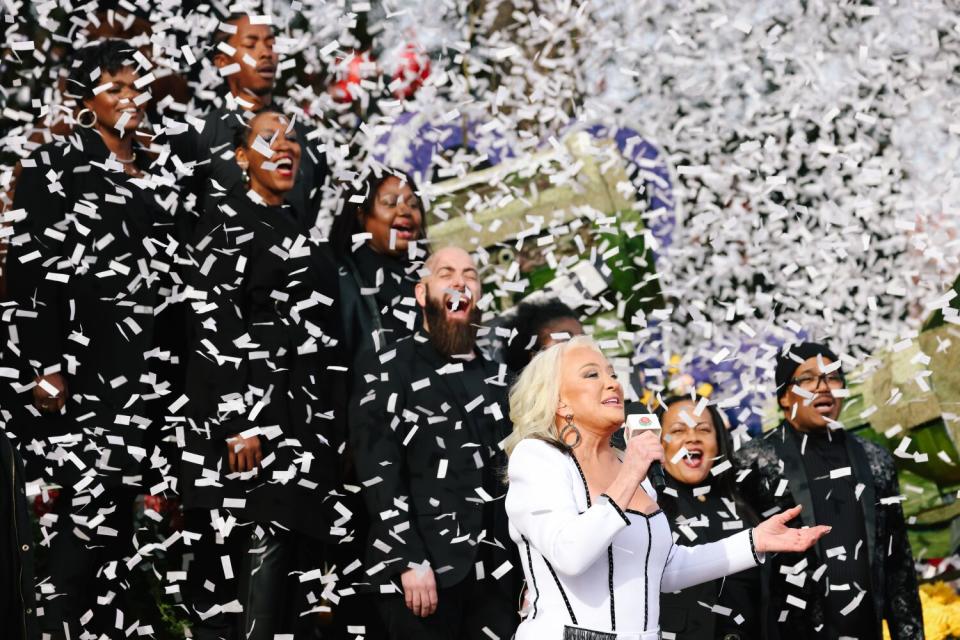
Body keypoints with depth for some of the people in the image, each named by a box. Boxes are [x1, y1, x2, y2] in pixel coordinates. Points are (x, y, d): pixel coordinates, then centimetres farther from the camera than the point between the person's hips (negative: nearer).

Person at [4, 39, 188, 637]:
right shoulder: (54, 167, -4)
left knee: (121, 498, 9)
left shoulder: (158, 173, 14)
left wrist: (175, 357, 14)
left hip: (152, 363, 6)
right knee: (89, 499, -9)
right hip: (87, 361, -6)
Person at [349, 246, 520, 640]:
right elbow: (379, 473, -7)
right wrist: (409, 561, -15)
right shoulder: (385, 370, 2)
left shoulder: (495, 378, 18)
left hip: (495, 572, 5)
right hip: (423, 571, -4)